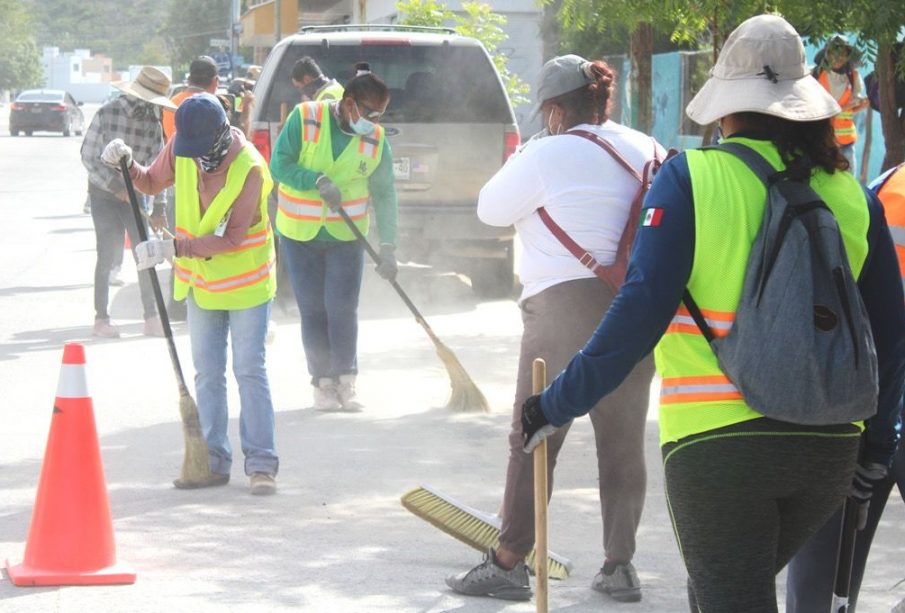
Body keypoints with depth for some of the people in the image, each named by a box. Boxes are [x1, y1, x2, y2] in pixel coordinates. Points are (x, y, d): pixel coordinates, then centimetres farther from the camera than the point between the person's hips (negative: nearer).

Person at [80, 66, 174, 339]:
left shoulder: (153, 122, -4)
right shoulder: (107, 114, -15)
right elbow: (88, 156, -11)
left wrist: (159, 205, -2)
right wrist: (113, 184, -20)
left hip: (135, 193, 4)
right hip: (104, 193, -3)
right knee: (107, 255, -5)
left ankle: (152, 317, 5)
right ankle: (101, 318, 5)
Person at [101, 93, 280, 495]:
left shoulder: (249, 168, -25)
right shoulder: (182, 146, -8)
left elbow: (230, 239, -28)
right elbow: (153, 182, 12)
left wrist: (173, 248, -33)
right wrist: (127, 164, -10)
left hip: (245, 281, -6)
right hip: (201, 281, 6)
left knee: (250, 371, -3)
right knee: (207, 373, 9)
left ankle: (261, 463, 2)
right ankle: (214, 461, 16)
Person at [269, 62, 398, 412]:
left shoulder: (375, 139, -4)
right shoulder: (305, 118, -12)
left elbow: (384, 195, -2)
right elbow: (279, 164, -13)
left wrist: (387, 247, -9)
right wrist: (317, 180, -28)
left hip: (347, 236, 1)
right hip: (300, 234, -1)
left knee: (342, 310, -6)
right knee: (312, 310, 3)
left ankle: (345, 383, 8)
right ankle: (323, 383, 13)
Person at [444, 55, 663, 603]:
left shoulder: (548, 156, -10)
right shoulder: (646, 150, 6)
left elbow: (491, 209, 0)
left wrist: (519, 160, 14)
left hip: (566, 306, -5)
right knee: (624, 441, 11)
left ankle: (510, 564, 3)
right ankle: (621, 566, 13)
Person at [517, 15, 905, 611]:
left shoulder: (689, 179, -7)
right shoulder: (853, 196, 5)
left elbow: (641, 312, -13)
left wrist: (560, 403, -5)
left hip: (716, 444, -4)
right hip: (829, 447, 4)